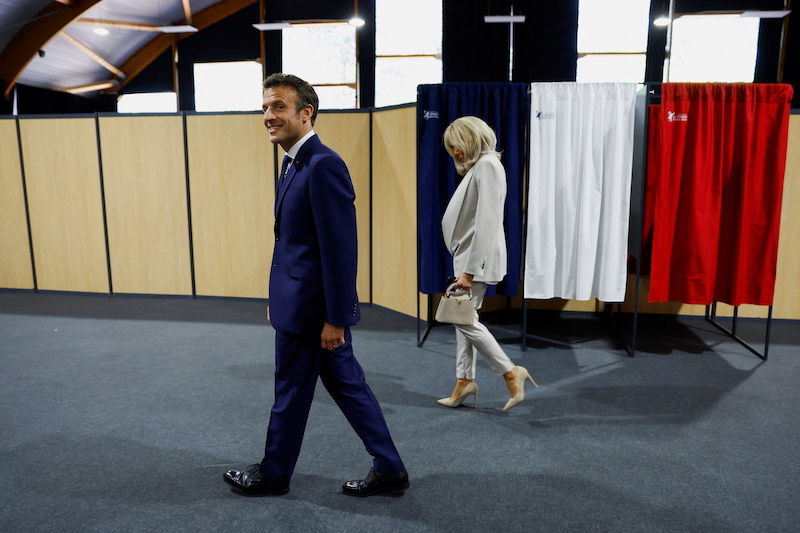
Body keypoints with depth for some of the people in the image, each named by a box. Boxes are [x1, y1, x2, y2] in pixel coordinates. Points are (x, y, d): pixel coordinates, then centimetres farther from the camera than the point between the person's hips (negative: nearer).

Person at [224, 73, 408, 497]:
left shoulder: (324, 164, -20)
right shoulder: (295, 164, 12)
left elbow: (340, 248, -23)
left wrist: (335, 318, -21)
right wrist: (278, 297, 19)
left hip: (313, 308, -10)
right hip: (300, 302, 10)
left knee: (291, 391, 10)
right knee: (347, 385, 16)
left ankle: (273, 474, 34)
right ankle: (389, 470, 29)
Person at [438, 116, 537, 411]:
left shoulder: (488, 165, -13)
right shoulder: (476, 167, 16)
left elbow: (486, 222, -21)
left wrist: (469, 270, -22)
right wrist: (464, 266, 13)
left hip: (477, 258, -10)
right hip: (466, 256, 10)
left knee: (464, 319, -6)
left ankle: (511, 372, 4)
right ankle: (464, 380, 22)